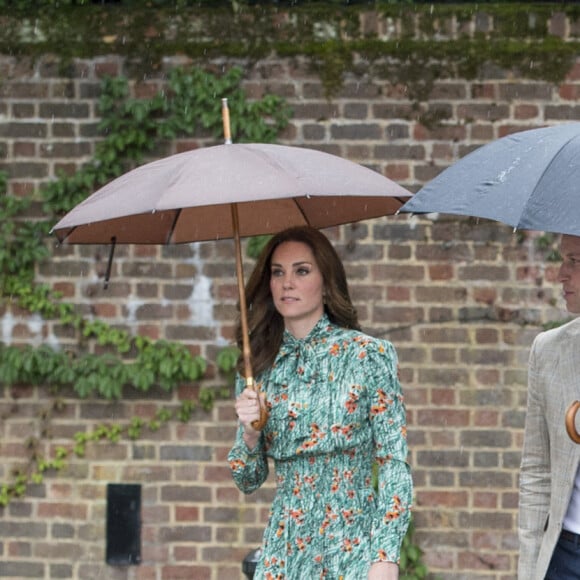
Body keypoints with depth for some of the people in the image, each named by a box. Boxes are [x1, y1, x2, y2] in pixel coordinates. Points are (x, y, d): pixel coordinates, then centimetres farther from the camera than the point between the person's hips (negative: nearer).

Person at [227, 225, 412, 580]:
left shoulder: (369, 355, -4)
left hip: (354, 550, -4)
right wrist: (250, 433, -7)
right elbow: (248, 481, 12)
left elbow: (395, 465, -7)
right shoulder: (259, 368, 8)